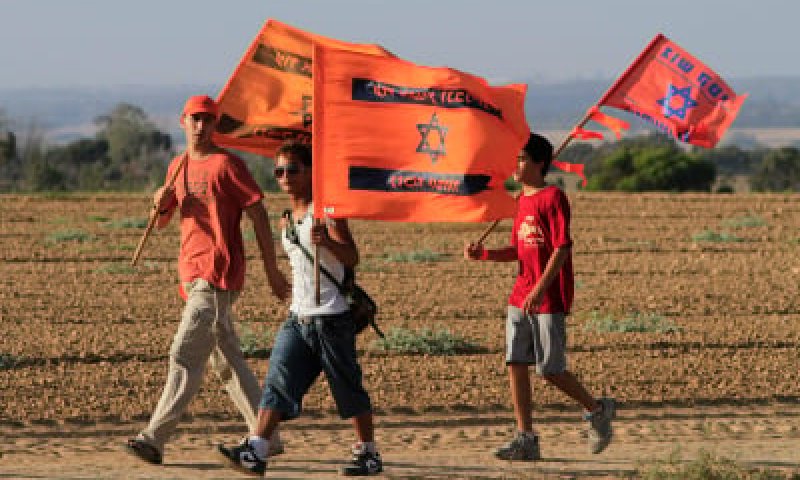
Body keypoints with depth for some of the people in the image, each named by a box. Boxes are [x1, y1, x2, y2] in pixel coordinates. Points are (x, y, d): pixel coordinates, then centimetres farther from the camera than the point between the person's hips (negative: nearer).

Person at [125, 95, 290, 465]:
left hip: (218, 272, -9)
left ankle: (154, 439, -18)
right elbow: (161, 223, 22)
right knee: (227, 362, 12)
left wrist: (272, 272, -9)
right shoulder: (178, 166, 17)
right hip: (192, 277, 9)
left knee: (185, 356, -14)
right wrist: (160, 202, -3)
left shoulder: (226, 164, -7)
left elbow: (258, 215, -8)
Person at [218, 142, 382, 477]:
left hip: (331, 319, -7)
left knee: (348, 388, 3)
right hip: (297, 318, 7)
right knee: (278, 382, -7)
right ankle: (255, 452, -16)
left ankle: (368, 453, 17)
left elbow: (351, 258, -20)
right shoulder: (288, 220, 14)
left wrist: (328, 241, -38)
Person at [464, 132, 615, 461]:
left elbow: (562, 248, -17)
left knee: (550, 369, -4)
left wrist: (540, 289, -25)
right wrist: (483, 254, 3)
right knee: (516, 364, 0)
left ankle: (597, 410, 19)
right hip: (520, 297, 8)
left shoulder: (553, 198, -11)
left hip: (550, 298, -8)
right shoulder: (522, 201, 14)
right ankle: (525, 440, 3)